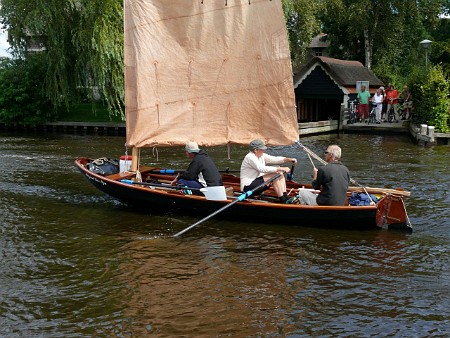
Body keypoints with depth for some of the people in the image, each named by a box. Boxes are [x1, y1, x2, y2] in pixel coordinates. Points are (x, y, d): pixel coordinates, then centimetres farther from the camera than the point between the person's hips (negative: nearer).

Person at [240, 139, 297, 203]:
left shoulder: (261, 156, 9)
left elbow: (274, 159, 5)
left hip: (256, 182, 10)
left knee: (280, 174, 1)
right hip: (248, 187, -10)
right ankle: (283, 200, -19)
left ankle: (285, 197, -9)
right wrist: (280, 168, -27)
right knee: (274, 176, -22)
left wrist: (288, 159, -12)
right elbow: (263, 169, -29)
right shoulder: (250, 157, -20)